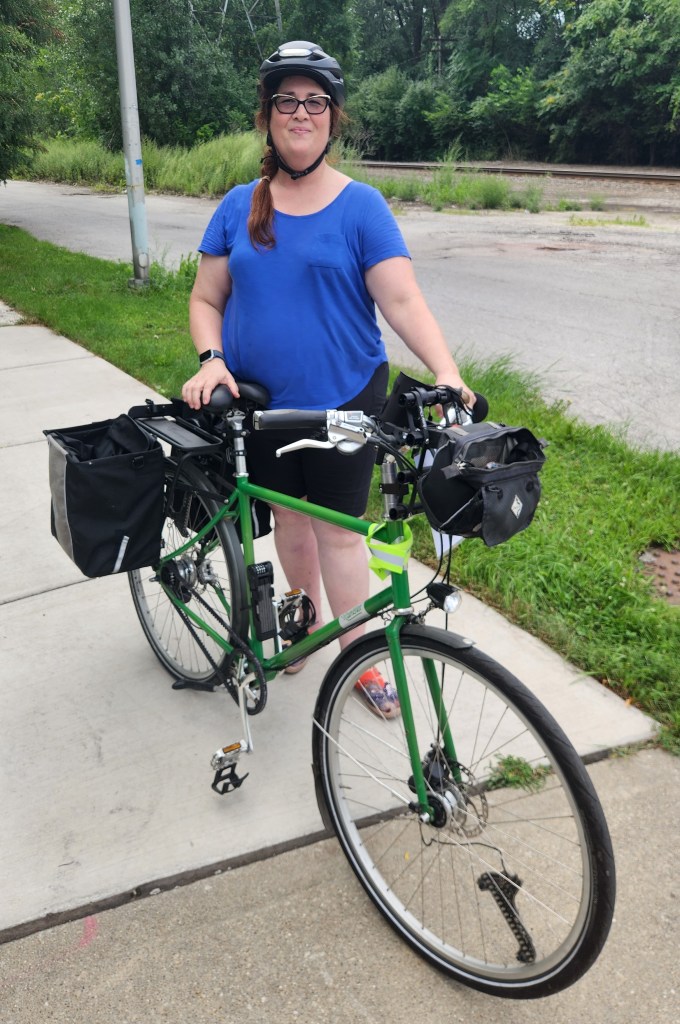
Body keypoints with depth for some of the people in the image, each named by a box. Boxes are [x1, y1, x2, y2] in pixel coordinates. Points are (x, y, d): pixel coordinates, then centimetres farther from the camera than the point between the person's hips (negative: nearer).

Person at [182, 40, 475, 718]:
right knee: (288, 514, 15)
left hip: (343, 400, -3)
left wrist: (446, 372, -28)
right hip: (261, 404, 3)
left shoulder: (361, 206, -4)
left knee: (338, 529, 2)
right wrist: (211, 359, -12)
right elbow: (206, 299, 7)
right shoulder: (239, 207, 5)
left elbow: (402, 299, -13)